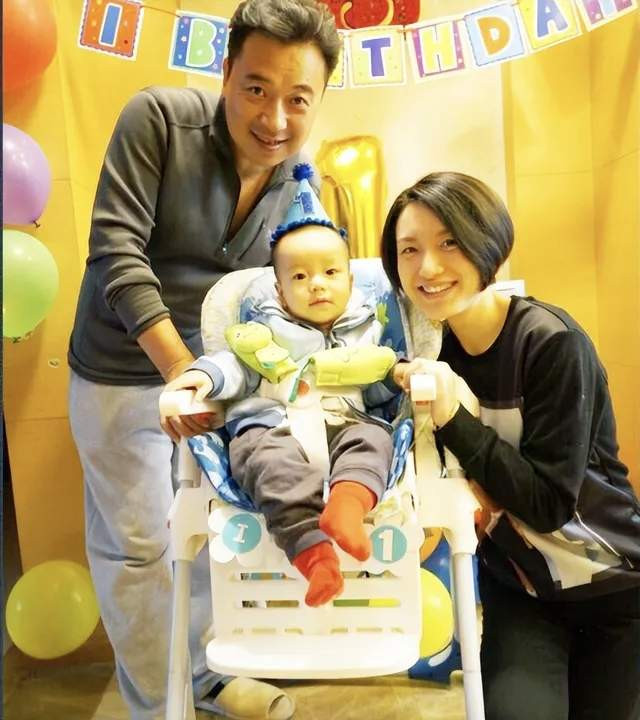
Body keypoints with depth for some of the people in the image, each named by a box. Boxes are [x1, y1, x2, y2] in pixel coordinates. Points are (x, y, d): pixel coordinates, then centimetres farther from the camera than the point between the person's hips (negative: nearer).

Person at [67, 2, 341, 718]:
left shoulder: (302, 187, -5)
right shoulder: (159, 118, -18)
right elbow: (116, 250, -25)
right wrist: (179, 369, -34)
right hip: (126, 374, -4)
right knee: (137, 544, 8)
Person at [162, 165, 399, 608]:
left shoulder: (365, 331, 21)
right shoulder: (268, 329, 17)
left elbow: (374, 393, 21)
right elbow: (236, 365, 8)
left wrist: (395, 373, 0)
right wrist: (205, 374, -12)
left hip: (343, 425, 3)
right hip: (273, 427, -2)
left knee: (373, 438, -29)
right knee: (277, 463, -34)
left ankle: (349, 501, -52)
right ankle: (311, 548, -44)